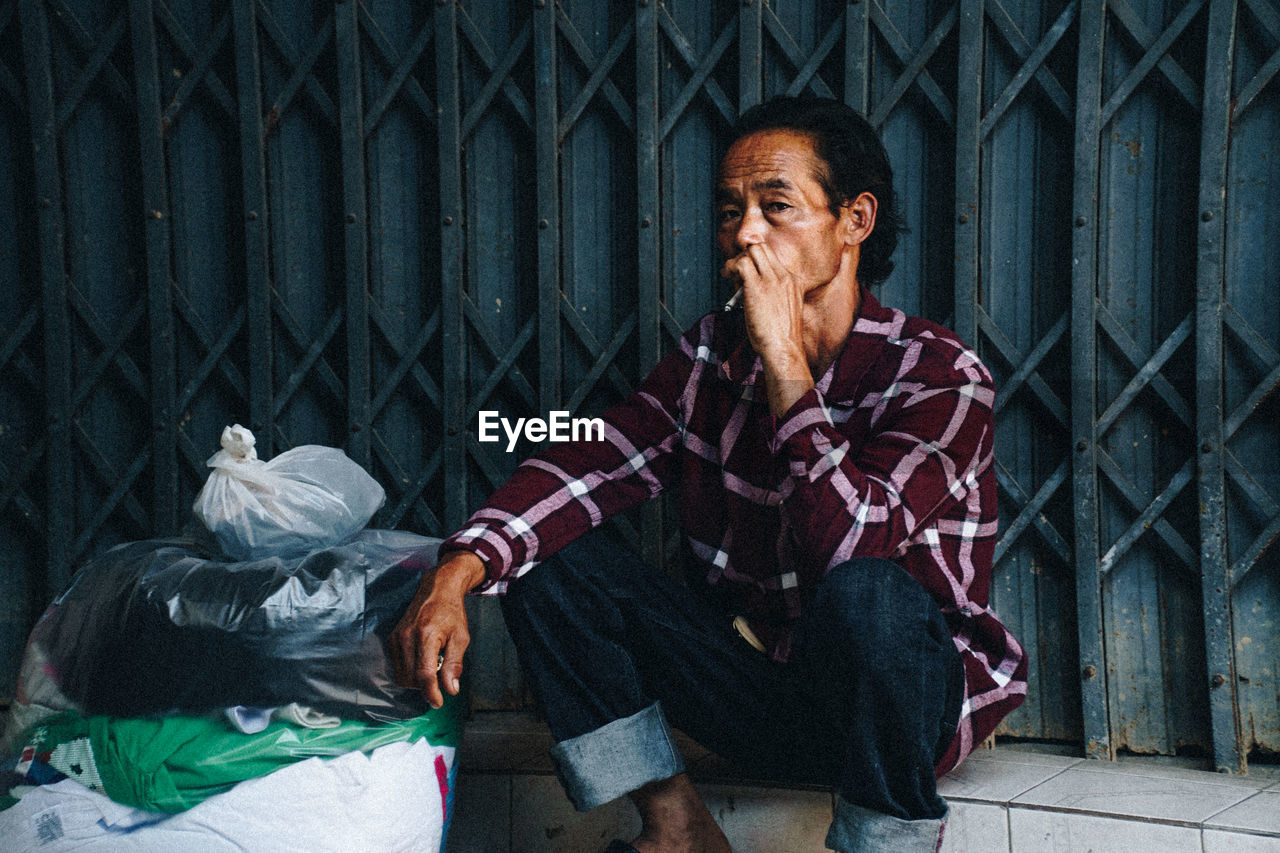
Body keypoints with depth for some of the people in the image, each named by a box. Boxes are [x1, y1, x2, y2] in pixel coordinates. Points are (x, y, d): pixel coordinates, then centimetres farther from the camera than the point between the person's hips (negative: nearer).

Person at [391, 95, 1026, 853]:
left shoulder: (939, 372, -16)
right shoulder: (715, 355, 2)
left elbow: (847, 544, -31)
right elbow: (586, 468, -7)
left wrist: (784, 357, -28)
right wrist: (454, 576, -23)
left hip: (895, 697, -5)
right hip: (758, 690, 5)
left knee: (863, 596, -38)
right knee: (546, 557, -7)